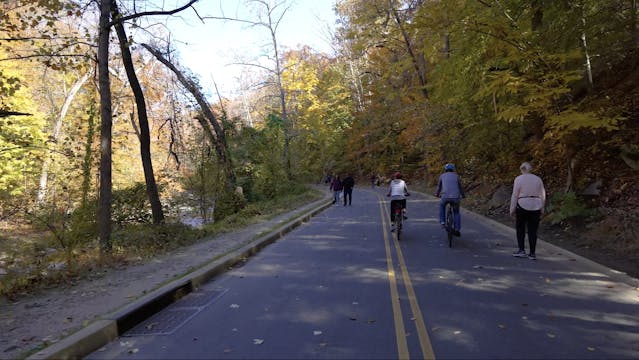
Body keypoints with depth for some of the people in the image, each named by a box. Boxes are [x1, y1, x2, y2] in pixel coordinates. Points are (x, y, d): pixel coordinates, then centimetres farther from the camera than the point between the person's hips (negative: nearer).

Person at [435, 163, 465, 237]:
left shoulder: (442, 176, 16)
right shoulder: (456, 176, 17)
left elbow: (439, 187, 28)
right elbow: (460, 187, 26)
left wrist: (437, 194, 49)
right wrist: (463, 195, 46)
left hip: (445, 196, -1)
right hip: (456, 197, 1)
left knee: (441, 205, 33)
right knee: (456, 212, 23)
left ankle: (442, 221, 20)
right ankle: (457, 229, 14)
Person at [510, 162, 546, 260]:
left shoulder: (519, 179, -5)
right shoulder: (538, 179, 7)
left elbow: (515, 195, -7)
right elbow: (542, 195, 7)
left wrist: (512, 209, -3)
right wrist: (541, 209, 13)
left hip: (523, 206, -3)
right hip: (536, 207, 3)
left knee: (520, 228, 13)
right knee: (533, 230, 7)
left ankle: (522, 250, 8)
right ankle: (532, 253, 8)